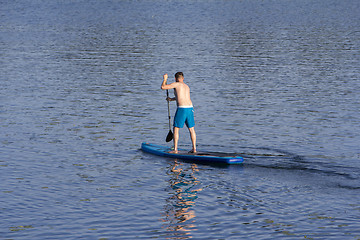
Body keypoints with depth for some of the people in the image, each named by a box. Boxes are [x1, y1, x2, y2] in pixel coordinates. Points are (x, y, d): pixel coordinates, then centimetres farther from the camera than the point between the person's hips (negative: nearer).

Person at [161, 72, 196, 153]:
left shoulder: (176, 84, 0)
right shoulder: (187, 87, 22)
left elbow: (163, 87, -1)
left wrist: (165, 79, 18)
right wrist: (171, 99, 55)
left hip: (181, 108, -6)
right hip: (190, 108, 6)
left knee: (176, 129, 2)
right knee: (191, 129, 12)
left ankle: (175, 149, -1)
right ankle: (194, 148, 11)